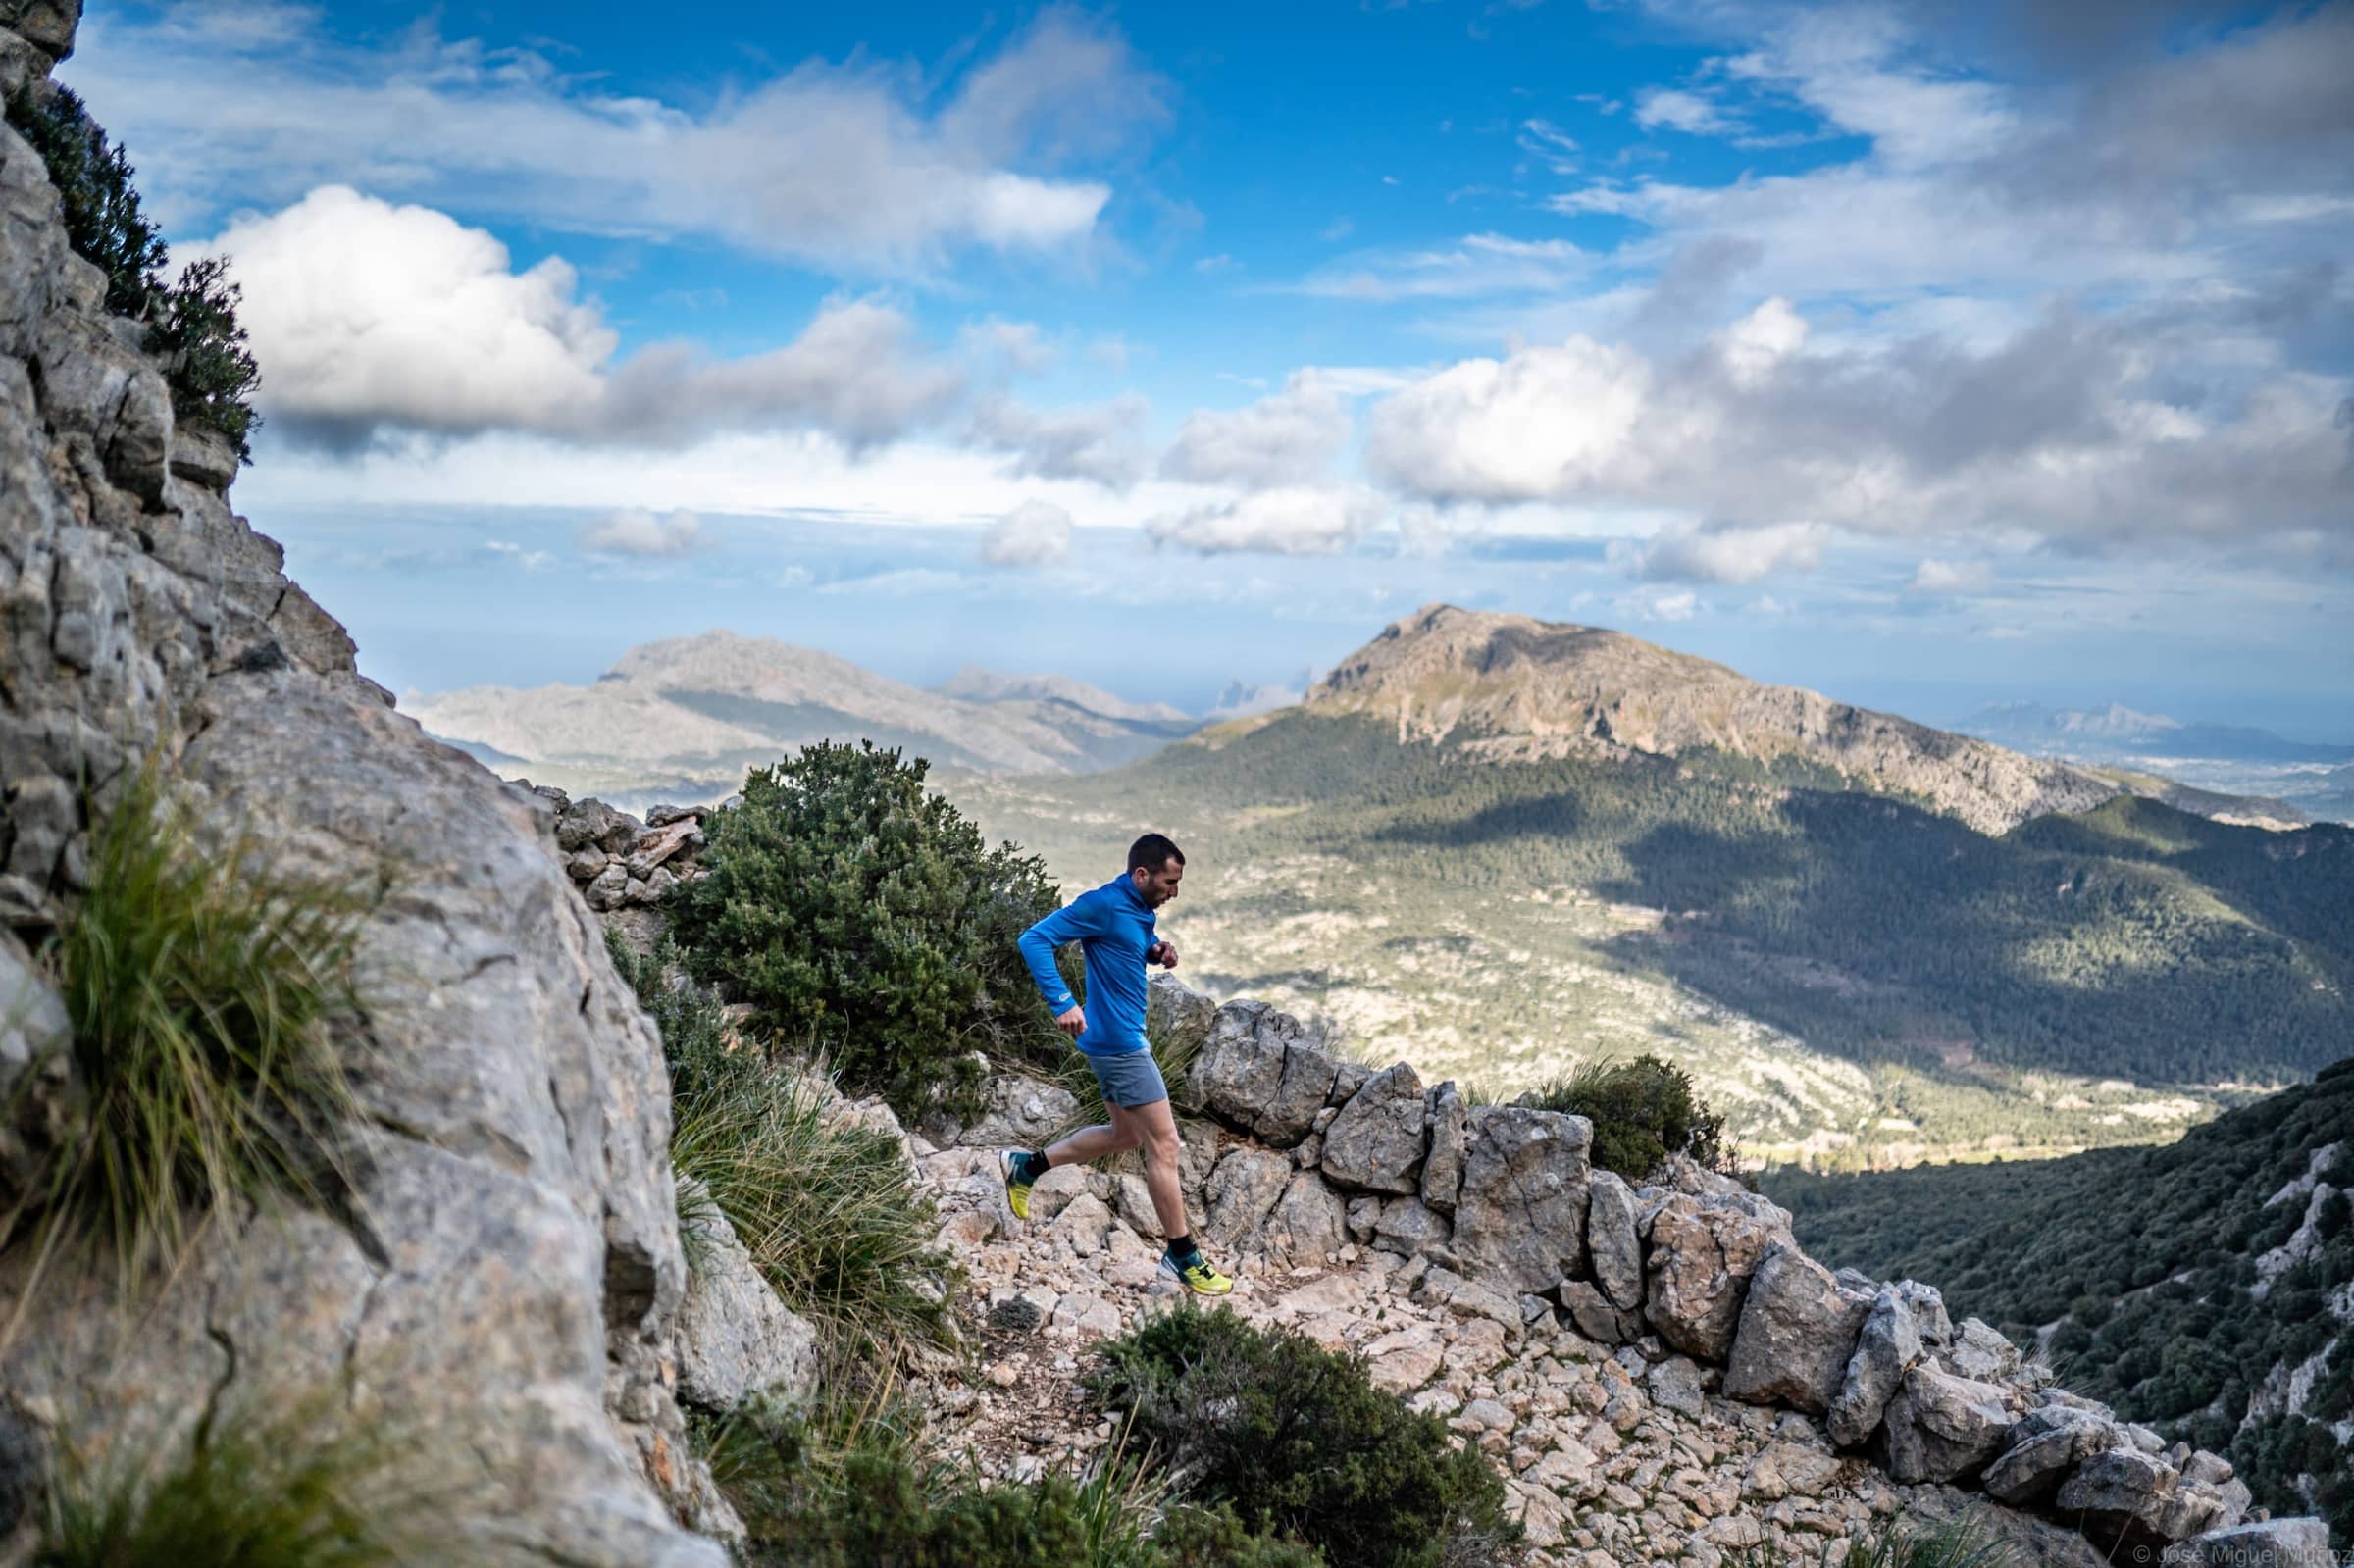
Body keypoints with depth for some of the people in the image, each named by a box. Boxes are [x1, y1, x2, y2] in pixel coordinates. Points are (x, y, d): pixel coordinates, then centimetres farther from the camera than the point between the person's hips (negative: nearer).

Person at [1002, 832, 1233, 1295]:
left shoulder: (1141, 908, 7)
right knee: (1164, 1146, -3)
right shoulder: (1102, 905, -20)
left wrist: (1158, 952, 2)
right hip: (1119, 1042, -10)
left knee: (1126, 1134, 23)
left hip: (1122, 1039, 10)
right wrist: (1064, 1003, -29)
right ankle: (1182, 1257, 9)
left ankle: (1026, 1166, 31)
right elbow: (1034, 940, -22)